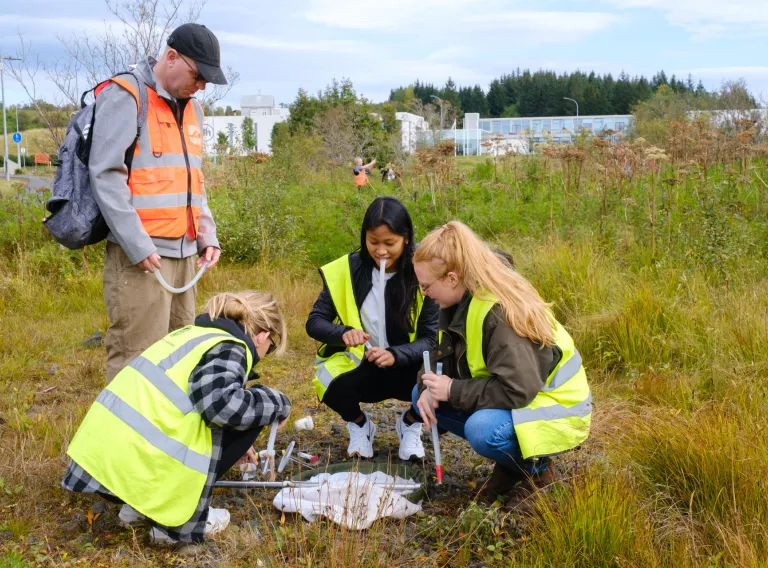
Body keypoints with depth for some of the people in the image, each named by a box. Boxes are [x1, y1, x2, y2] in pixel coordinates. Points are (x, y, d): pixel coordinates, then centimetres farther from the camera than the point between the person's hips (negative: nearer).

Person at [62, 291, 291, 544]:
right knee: (246, 415, 1)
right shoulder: (229, 348, -4)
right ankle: (182, 521, 5)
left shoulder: (197, 334, 22)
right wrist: (276, 403, -5)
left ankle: (139, 506, 19)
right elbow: (223, 406, -24)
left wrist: (232, 448, 47)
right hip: (136, 460, -9)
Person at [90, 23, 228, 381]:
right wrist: (137, 245, -18)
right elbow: (106, 175, -14)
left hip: (183, 252, 8)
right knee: (137, 358, -7)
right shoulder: (125, 96, -6)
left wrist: (207, 235, 10)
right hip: (141, 255, -8)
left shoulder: (190, 108, 18)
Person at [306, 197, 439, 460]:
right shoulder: (345, 270, -10)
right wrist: (344, 333, -28)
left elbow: (430, 338, -13)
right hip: (358, 368, 0)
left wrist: (395, 355, -33)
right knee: (332, 387, -33)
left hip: (405, 368, 0)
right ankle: (359, 425, 6)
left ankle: (410, 424, 6)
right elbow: (314, 322, -6)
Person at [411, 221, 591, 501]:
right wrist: (429, 387, -16)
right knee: (422, 396, 0)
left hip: (554, 407, -10)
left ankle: (536, 469, -3)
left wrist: (454, 391, -25)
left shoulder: (500, 314, -30)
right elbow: (443, 355, 5)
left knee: (482, 430, -37)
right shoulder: (461, 302, -3)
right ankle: (509, 464, 7)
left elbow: (517, 390, -33)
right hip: (515, 395, 10)